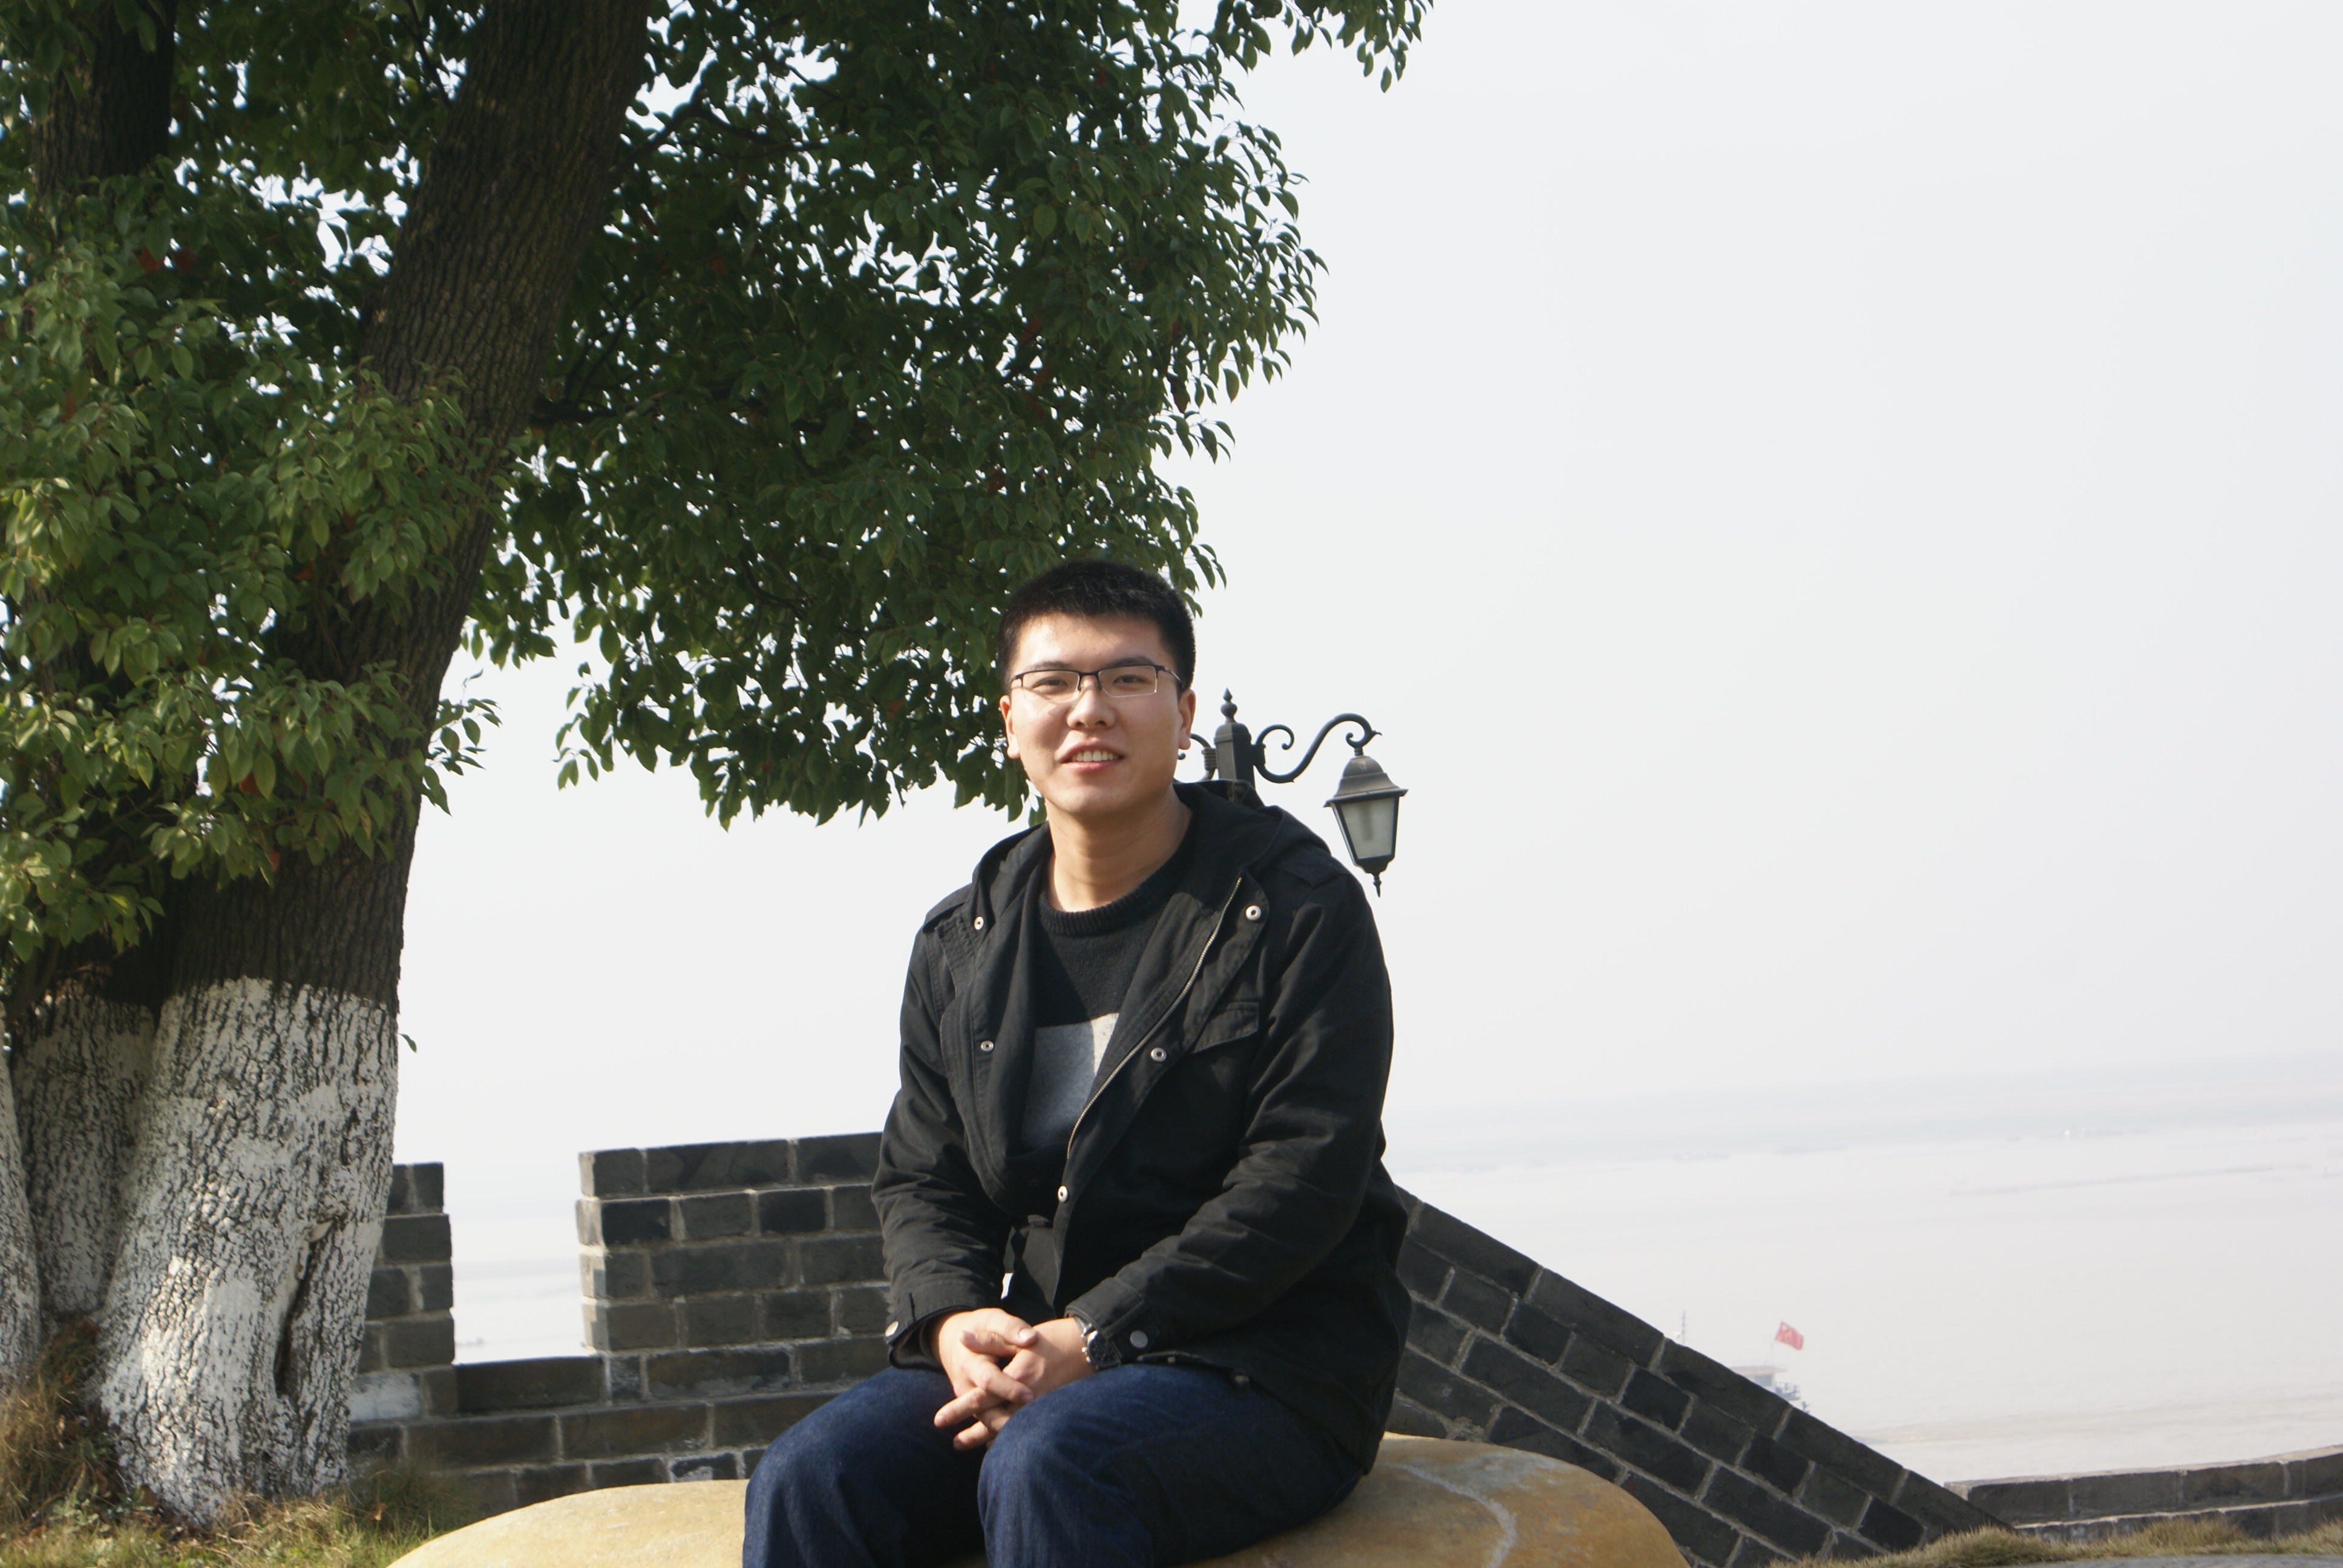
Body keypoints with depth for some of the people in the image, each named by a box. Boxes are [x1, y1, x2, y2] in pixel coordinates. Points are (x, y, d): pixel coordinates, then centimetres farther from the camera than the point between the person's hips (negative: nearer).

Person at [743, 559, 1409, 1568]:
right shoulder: (960, 946, 15)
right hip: (1017, 1357, 5)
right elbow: (920, 1176, 14)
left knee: (1043, 1468, -36)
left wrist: (1094, 1338, -18)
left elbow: (1304, 1181, -11)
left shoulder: (1295, 908, -2)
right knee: (803, 1480, -21)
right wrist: (953, 1318, -11)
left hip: (1262, 1370, -5)